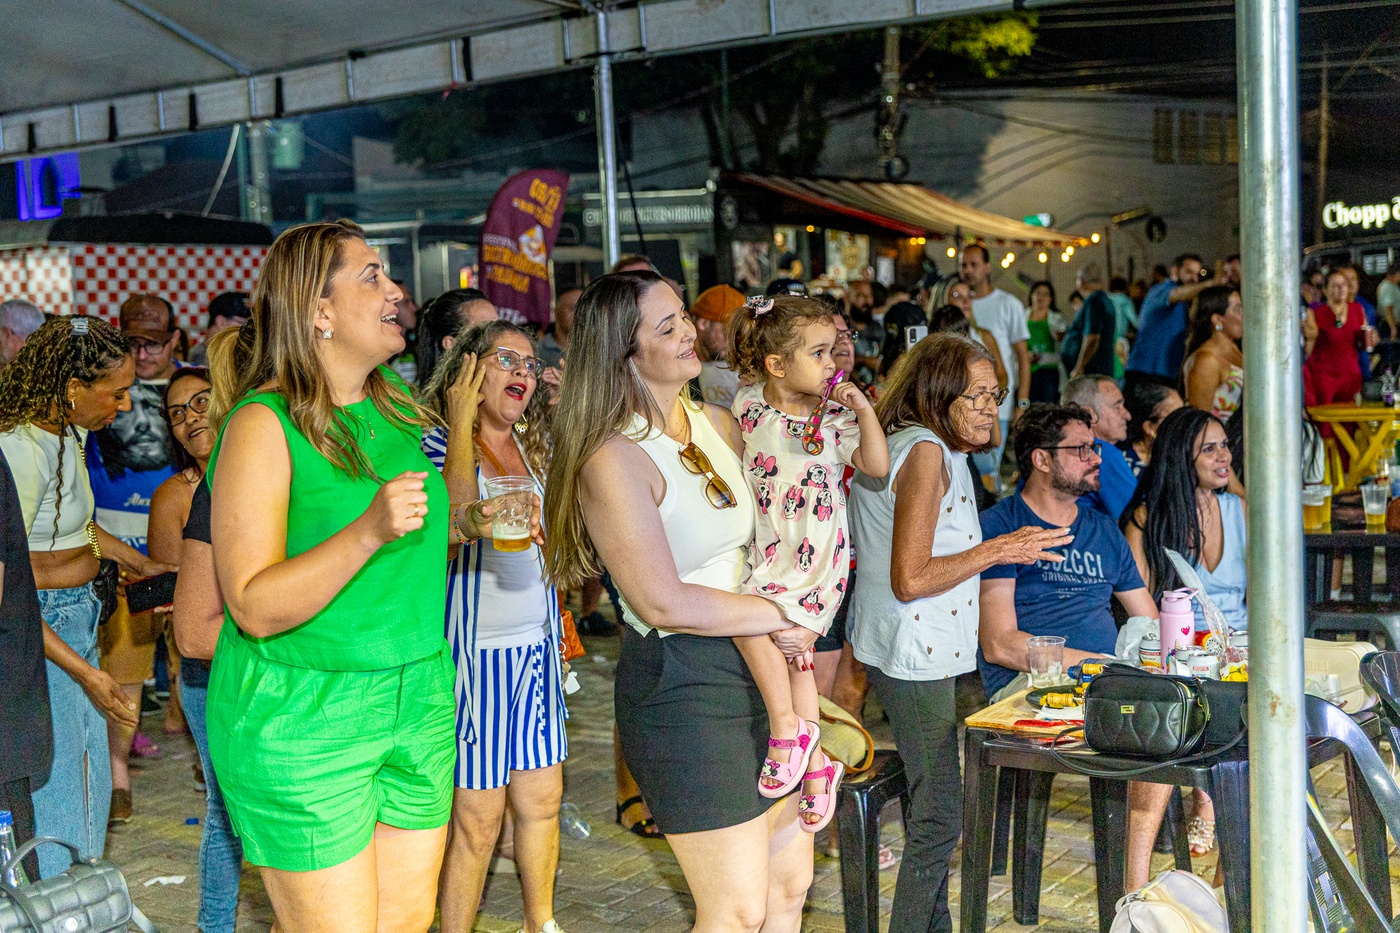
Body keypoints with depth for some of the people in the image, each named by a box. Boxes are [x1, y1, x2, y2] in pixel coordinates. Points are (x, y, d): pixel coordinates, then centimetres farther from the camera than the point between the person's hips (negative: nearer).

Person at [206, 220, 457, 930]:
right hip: (300, 718, -7)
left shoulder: (395, 408, 8)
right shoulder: (263, 425, -14)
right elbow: (254, 607, -22)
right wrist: (369, 531, -30)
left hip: (417, 702, 7)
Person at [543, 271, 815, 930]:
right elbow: (663, 603, -21)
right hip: (681, 686, -8)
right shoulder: (613, 459, -18)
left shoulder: (717, 424, 8)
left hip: (756, 669, 8)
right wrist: (778, 615, -11)